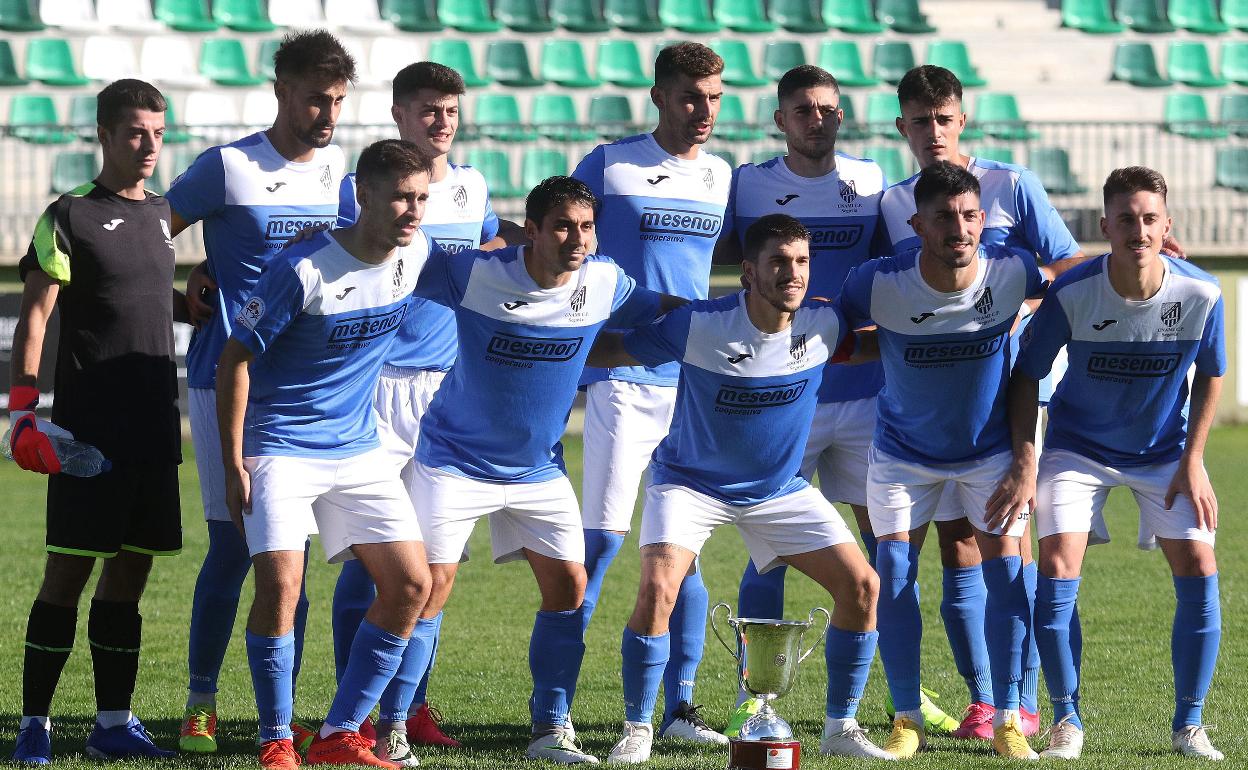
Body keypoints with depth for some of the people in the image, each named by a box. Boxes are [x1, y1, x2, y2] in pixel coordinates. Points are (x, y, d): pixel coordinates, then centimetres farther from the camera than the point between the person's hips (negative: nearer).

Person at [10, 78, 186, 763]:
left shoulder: (162, 214, 14)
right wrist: (22, 410, -15)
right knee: (68, 569, -6)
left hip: (152, 424, 6)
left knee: (131, 569, 7)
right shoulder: (70, 217, -5)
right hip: (87, 424, -6)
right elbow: (34, 316, -9)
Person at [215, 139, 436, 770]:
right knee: (280, 582, -20)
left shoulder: (417, 254, -3)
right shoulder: (303, 269, -20)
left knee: (410, 584, -2)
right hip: (281, 450, -6)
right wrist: (233, 466, -14)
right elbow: (236, 358, -13)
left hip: (358, 450, 6)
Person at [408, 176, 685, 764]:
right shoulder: (472, 274, -20)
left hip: (539, 469, 4)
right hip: (456, 459, -4)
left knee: (568, 584, -2)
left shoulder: (604, 283, -9)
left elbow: (663, 310, 9)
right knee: (432, 582, -12)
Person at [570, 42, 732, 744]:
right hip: (623, 377, -4)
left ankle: (679, 708, 9)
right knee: (604, 539, -9)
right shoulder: (610, 166, -1)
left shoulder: (723, 178, 11)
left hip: (699, 382, 4)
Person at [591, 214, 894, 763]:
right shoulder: (699, 326, -25)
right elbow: (606, 351, -16)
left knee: (860, 585, -7)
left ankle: (841, 728, 9)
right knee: (657, 589, -26)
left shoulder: (823, 325, -14)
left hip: (780, 488, 4)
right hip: (690, 483, -4)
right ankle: (637, 731, -7)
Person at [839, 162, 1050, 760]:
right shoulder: (878, 284, -26)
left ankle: (1007, 720, 0)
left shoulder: (1011, 272, -22)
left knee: (1005, 568, -9)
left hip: (991, 446, 0)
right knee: (893, 569, -9)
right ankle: (907, 719, 4)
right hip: (903, 451, 0)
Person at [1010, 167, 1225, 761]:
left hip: (1165, 450, 1)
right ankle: (1066, 720, -1)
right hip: (1078, 447, -1)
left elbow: (1210, 376, -3)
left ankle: (1189, 724, 4)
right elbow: (1026, 375, -12)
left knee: (1197, 567, -11)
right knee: (1057, 565, -17)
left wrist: (1191, 464, -7)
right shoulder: (1071, 295, -25)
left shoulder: (1201, 295, -21)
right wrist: (1024, 462, -19)